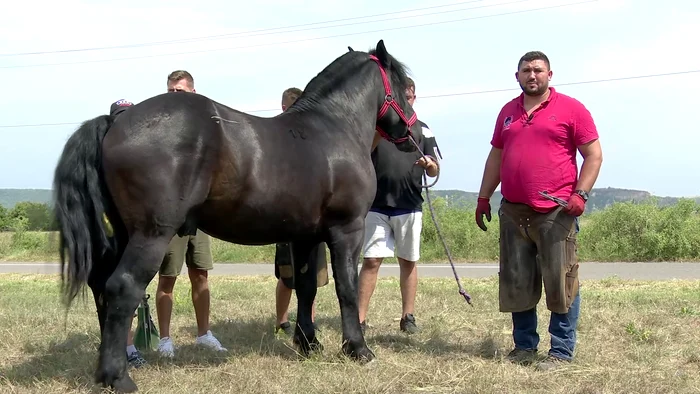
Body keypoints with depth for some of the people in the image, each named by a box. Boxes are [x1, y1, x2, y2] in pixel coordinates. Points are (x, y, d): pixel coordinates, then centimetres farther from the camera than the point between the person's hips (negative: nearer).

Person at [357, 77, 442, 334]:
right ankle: (360, 319, -4)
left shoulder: (422, 130, 9)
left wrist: (429, 164, -14)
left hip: (409, 207, 1)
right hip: (377, 205, -1)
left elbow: (435, 172, 7)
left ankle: (408, 317, 15)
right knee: (371, 260, -5)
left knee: (408, 261, 8)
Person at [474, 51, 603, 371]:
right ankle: (524, 346, 20)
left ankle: (561, 351, 5)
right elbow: (495, 157, 22)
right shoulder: (508, 112, 16)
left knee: (560, 282, -3)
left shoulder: (570, 109, 0)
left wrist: (580, 194, -13)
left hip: (556, 212, -5)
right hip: (513, 212, 5)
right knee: (516, 284, 9)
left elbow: (593, 155, -2)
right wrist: (483, 198, 17)